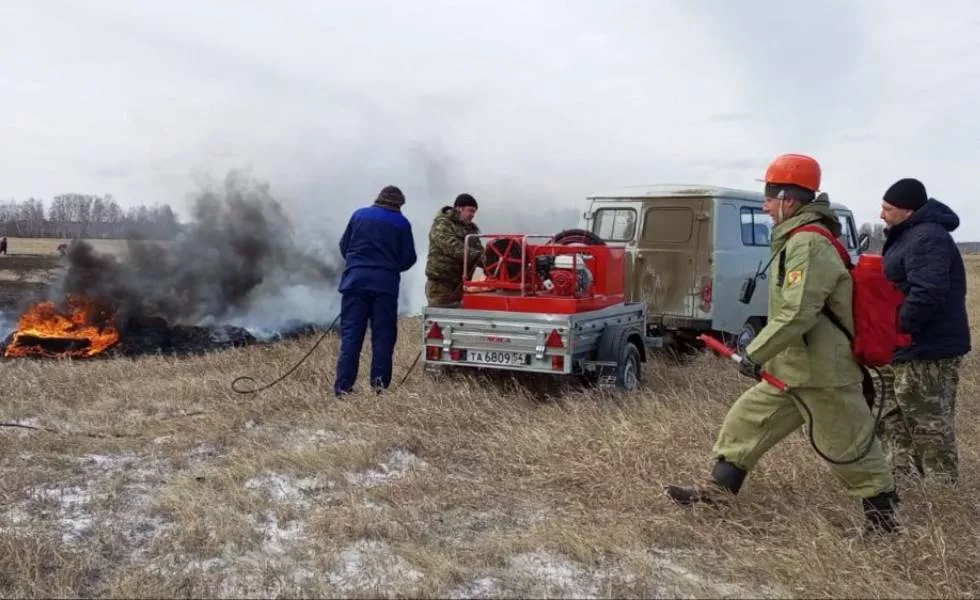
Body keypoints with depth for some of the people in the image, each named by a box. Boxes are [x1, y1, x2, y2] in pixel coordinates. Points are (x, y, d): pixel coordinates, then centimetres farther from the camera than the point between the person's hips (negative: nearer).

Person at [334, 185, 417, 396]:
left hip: (355, 279, 2)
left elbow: (344, 246, 12)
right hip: (385, 283, -2)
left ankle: (343, 385, -4)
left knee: (350, 333, 1)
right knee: (383, 334, 6)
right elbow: (409, 258, 3)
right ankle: (379, 383, 3)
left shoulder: (359, 214, 9)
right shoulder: (402, 223, 3)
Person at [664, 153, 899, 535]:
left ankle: (882, 515, 20)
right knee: (747, 420, 10)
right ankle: (718, 492, 16)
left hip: (821, 375, -10)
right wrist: (765, 352, 22)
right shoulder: (799, 239, 11)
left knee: (849, 448, 4)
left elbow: (797, 314, -28)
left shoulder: (808, 244, -21)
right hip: (791, 369, 10)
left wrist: (756, 352, -22)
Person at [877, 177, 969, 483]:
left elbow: (927, 294, -30)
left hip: (927, 351, -11)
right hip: (914, 348, 11)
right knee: (897, 423, 18)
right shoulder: (910, 236, 15)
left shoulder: (927, 238, -19)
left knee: (931, 431, -2)